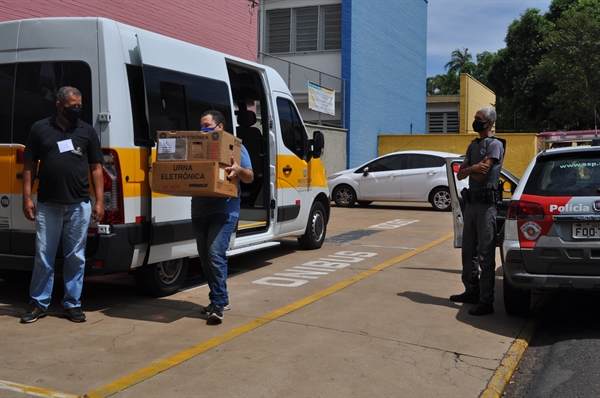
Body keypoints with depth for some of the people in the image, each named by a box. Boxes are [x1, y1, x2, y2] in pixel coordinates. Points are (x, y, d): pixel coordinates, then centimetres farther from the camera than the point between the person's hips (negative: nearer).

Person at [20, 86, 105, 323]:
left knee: (76, 257, 6)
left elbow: (96, 168, 7)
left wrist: (99, 201, 1)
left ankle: (72, 304, 17)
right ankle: (39, 304, 18)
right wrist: (27, 198, 0)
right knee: (43, 257, 6)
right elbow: (30, 166, 7)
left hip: (79, 205, 1)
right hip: (47, 205, 0)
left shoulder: (87, 131, 7)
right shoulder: (40, 128, 6)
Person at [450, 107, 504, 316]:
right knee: (468, 251, 15)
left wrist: (469, 168, 1)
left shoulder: (494, 144, -8)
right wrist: (472, 167, -9)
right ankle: (472, 291, 27)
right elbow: (461, 175, 10)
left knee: (485, 254, -7)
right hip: (471, 201, 9)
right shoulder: (473, 145, 17)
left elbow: (480, 175, -17)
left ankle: (486, 301, -5)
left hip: (486, 203, -9)